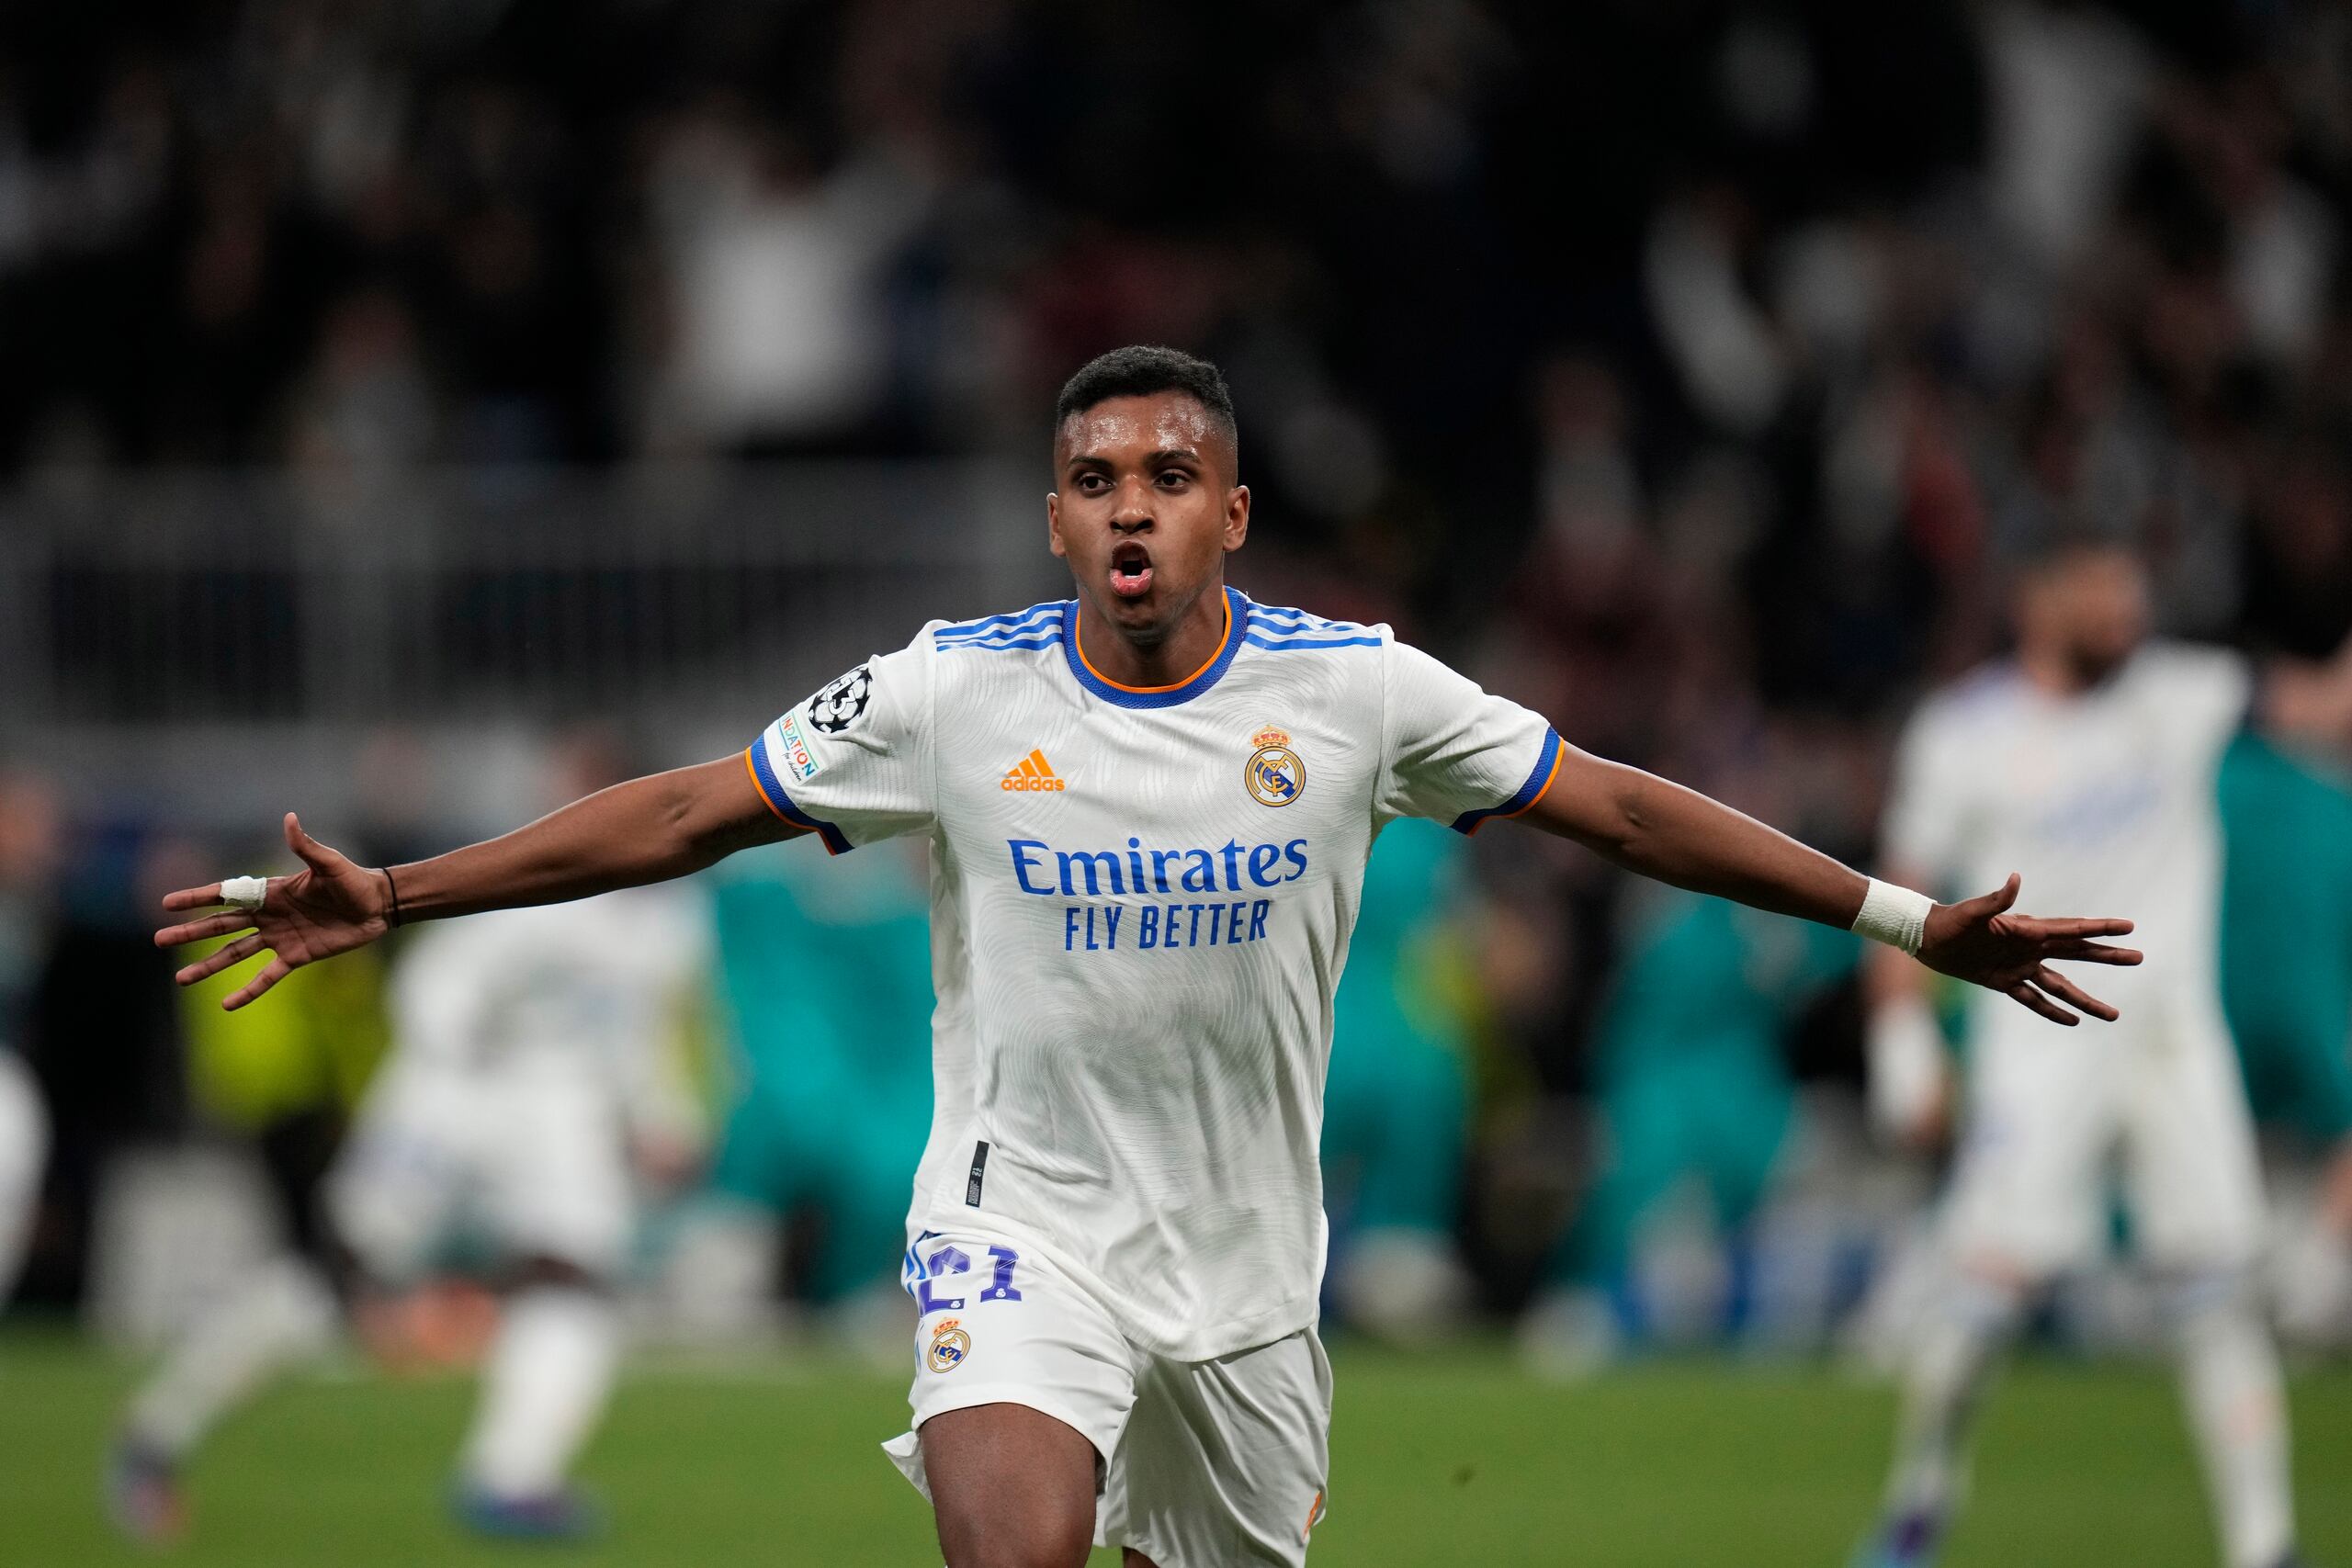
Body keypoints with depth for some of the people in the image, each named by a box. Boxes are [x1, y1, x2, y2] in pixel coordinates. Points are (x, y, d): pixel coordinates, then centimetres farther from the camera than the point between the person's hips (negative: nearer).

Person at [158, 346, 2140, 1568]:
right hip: (1025, 1219, -3)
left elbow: (1622, 808, 2)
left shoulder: (1353, 691, -4)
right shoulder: (956, 692, -6)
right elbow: (685, 813, -1)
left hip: (1246, 1261, 3)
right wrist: (393, 898, -6)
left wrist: (1910, 921, 0)